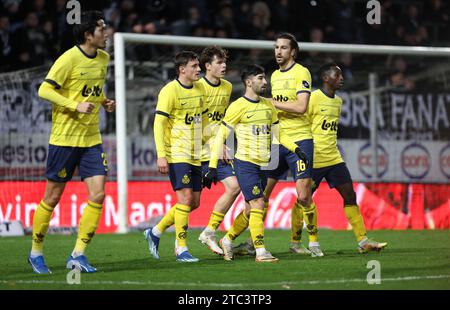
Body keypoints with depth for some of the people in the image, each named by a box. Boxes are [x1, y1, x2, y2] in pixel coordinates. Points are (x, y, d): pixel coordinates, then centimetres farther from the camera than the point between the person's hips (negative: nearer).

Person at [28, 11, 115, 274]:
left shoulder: (104, 58, 9)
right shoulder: (70, 59, -14)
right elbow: (44, 90, -15)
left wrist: (104, 102, 5)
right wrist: (76, 106, -23)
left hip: (92, 139, 6)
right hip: (65, 138, -6)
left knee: (98, 194, -7)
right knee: (53, 197, 3)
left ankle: (78, 254, -1)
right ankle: (36, 252, 19)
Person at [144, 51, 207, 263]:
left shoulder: (200, 88, 11)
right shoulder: (170, 90, -11)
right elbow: (159, 123, -13)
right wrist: (161, 156, -19)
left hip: (195, 156, 8)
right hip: (177, 155, -8)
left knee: (194, 203, 8)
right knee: (185, 198, -13)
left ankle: (155, 232, 22)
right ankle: (181, 249, -6)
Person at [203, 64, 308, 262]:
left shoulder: (268, 106, 10)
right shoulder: (238, 107, -9)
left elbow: (278, 133, 18)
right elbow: (221, 136, -6)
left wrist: (296, 149, 1)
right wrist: (212, 167, -9)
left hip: (263, 165, 7)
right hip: (245, 164, -7)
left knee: (252, 210, 10)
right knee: (258, 205, -14)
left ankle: (227, 240, 28)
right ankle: (260, 252, -11)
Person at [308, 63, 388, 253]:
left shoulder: (338, 101, 14)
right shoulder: (313, 98, -11)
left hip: (334, 158, 7)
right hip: (314, 159, -7)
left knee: (349, 195, 1)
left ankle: (363, 241, 2)